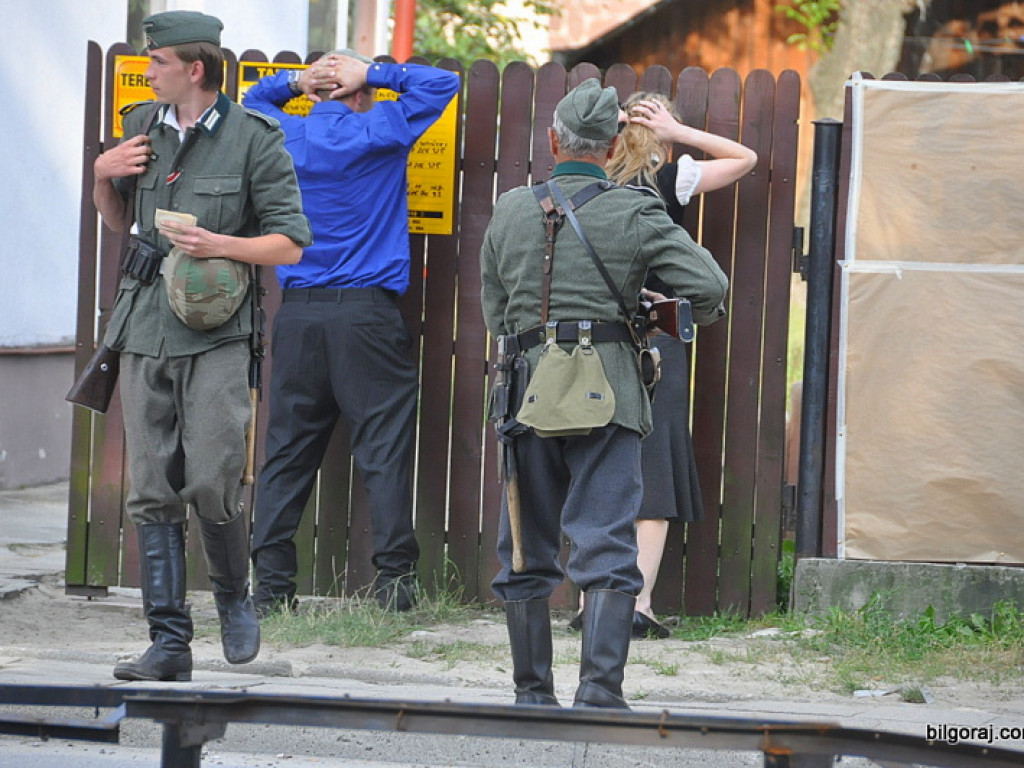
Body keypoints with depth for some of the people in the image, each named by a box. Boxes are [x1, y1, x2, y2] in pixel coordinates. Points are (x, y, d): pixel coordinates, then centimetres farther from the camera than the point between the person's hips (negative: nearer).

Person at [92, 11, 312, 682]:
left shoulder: (254, 140, -2)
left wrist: (220, 245, -16)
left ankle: (234, 596, 17)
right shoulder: (143, 127, 14)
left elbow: (291, 244, -3)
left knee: (211, 485, -12)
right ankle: (169, 642, 2)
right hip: (145, 328, 5)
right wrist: (103, 175, 7)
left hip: (216, 333, -5)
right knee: (153, 493, 0)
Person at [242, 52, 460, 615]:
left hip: (297, 315, 4)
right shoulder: (376, 134, -2)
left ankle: (272, 584, 3)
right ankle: (393, 578, -6)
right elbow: (441, 83, 8)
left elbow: (253, 100, 31)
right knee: (382, 449, -2)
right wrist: (373, 74, 6)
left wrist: (295, 82, 14)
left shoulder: (285, 137, 8)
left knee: (287, 450, 5)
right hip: (366, 315, -4)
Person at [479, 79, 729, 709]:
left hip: (527, 390, 3)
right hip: (606, 392, -3)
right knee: (607, 546, -5)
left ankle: (533, 692, 15)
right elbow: (709, 285, -7)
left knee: (525, 550, 11)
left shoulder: (511, 212, 11)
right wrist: (699, 314, 15)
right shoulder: (636, 214, 0)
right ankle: (600, 689, -15)